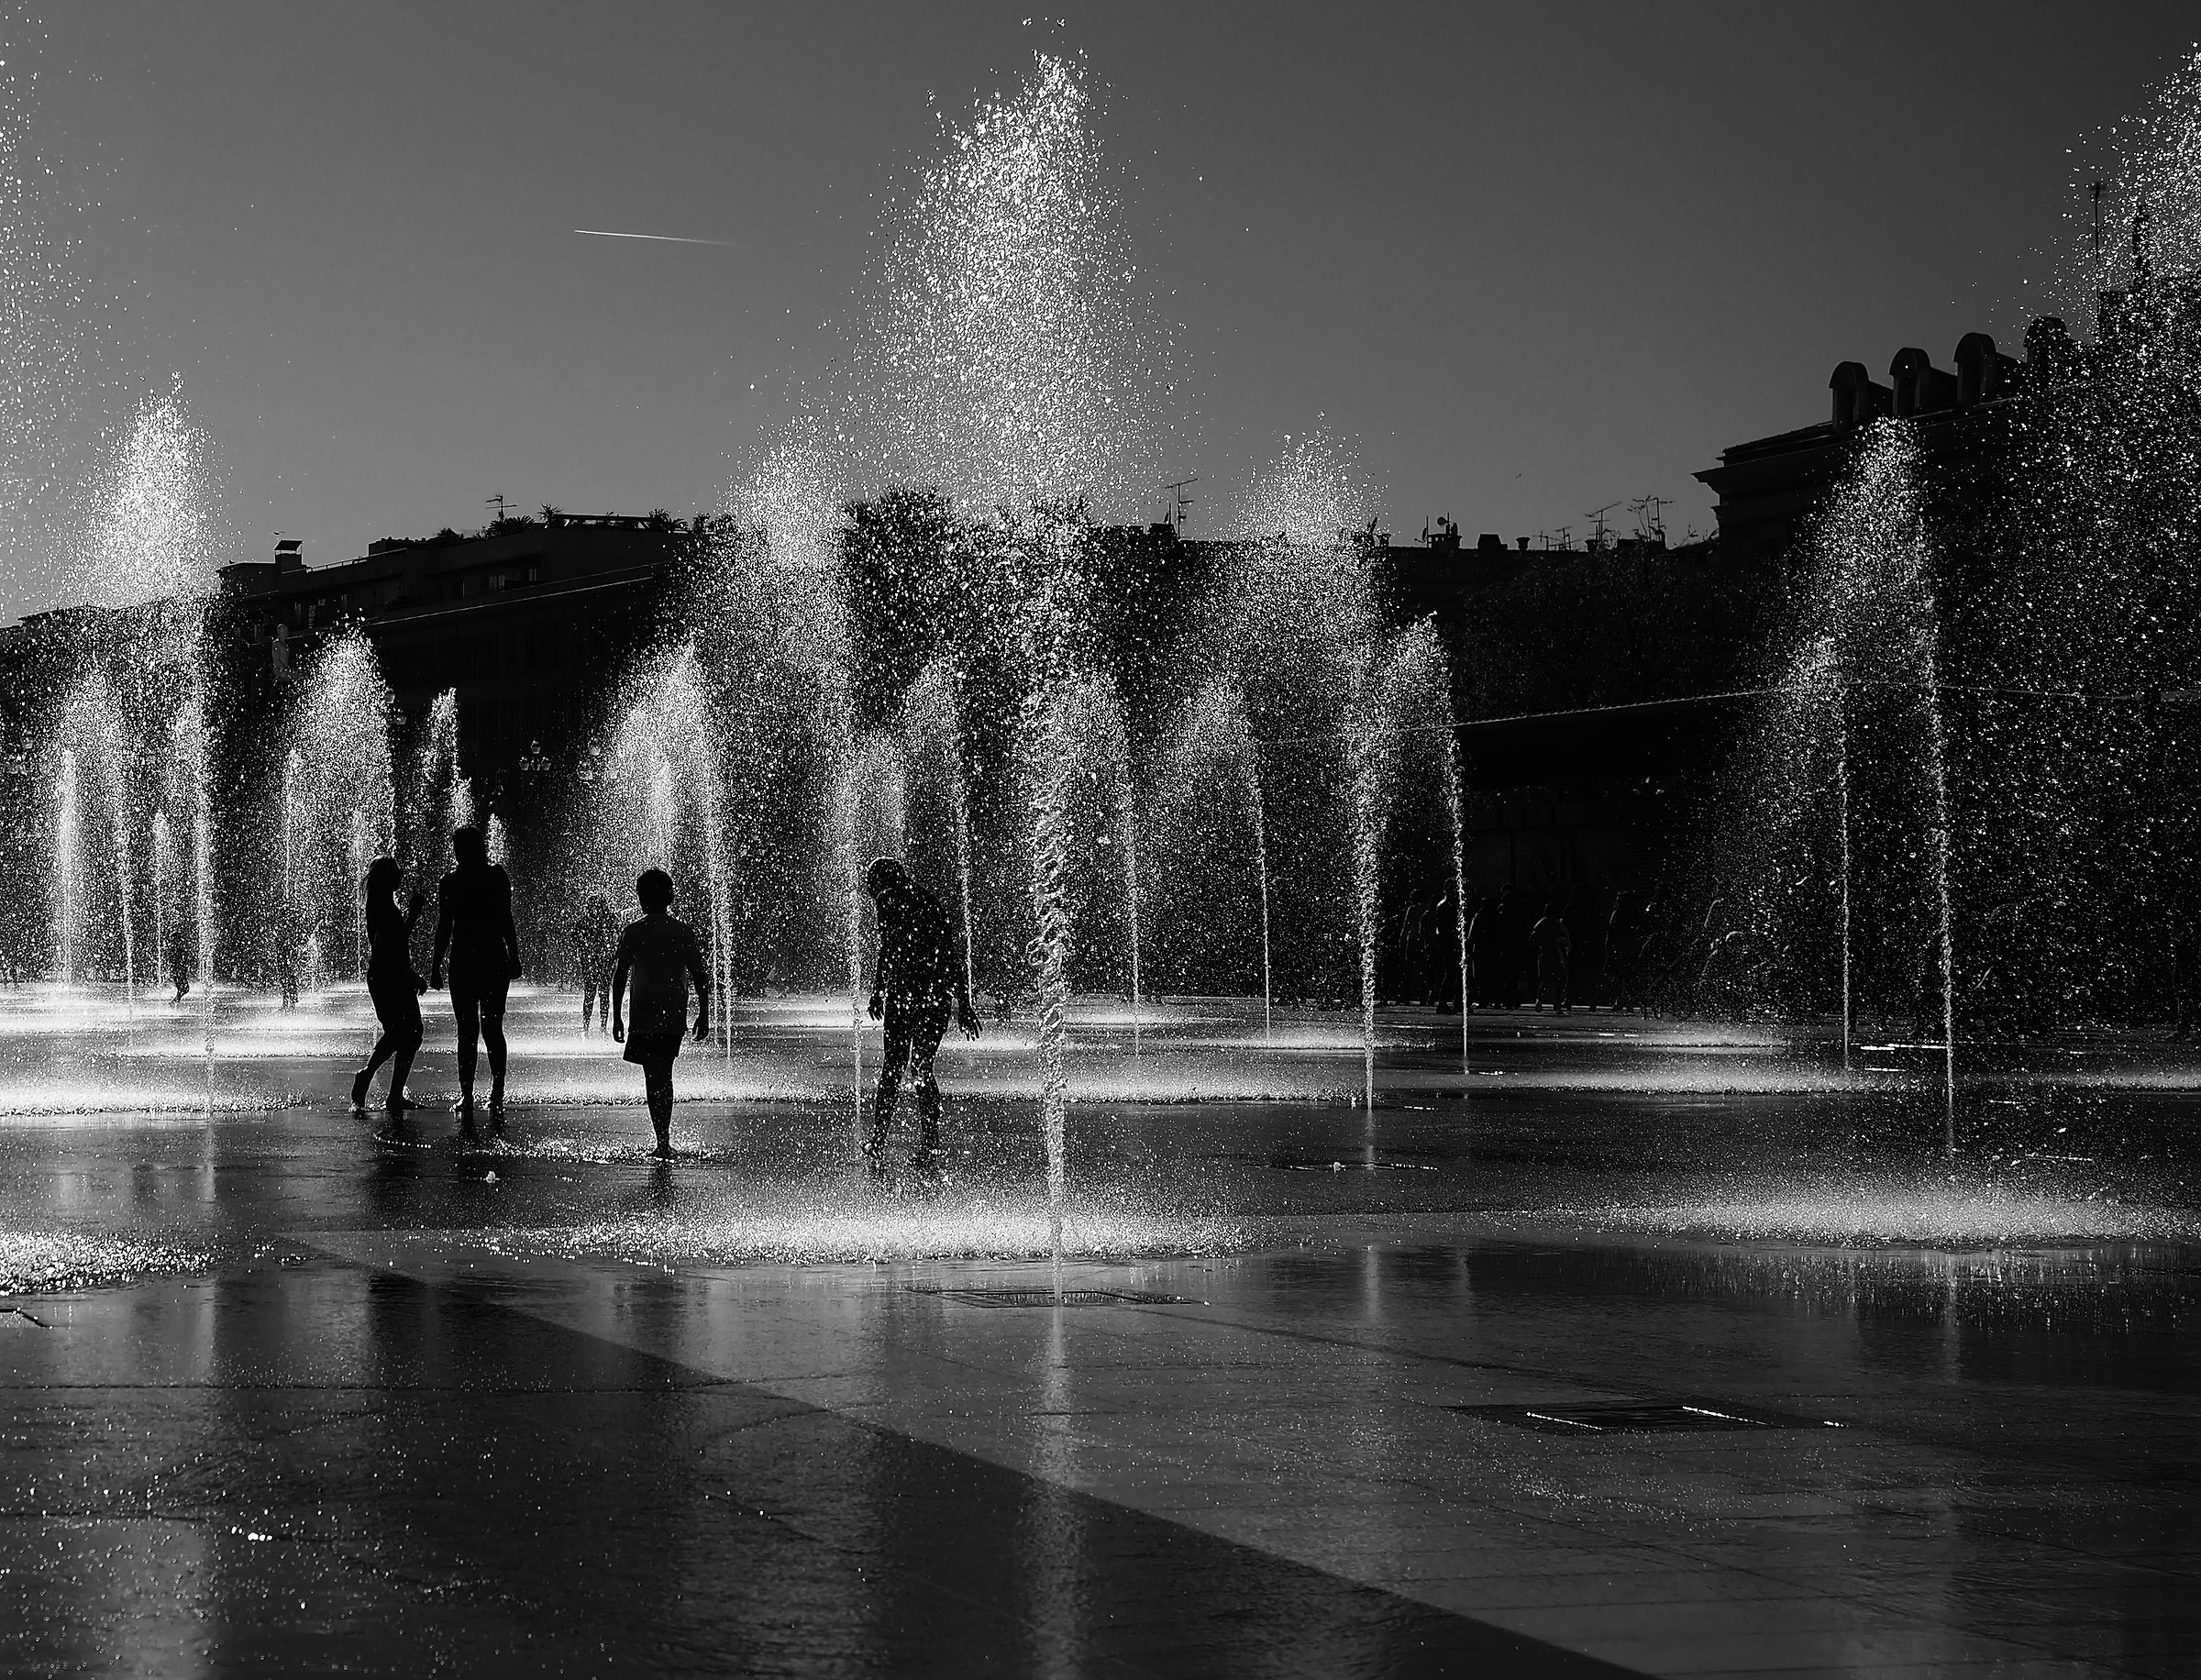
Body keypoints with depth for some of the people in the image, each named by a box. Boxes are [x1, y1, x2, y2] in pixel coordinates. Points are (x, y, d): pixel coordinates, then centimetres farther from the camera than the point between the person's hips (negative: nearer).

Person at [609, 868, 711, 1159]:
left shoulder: (632, 933, -5)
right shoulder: (684, 932, 2)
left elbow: (619, 977, -6)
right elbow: (700, 976, 1)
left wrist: (617, 1017, 1)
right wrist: (704, 1015, 9)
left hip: (644, 1018, -3)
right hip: (675, 1017, 3)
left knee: (654, 1079, -1)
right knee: (664, 1076, 17)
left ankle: (663, 1141, -12)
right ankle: (665, 1141, 21)